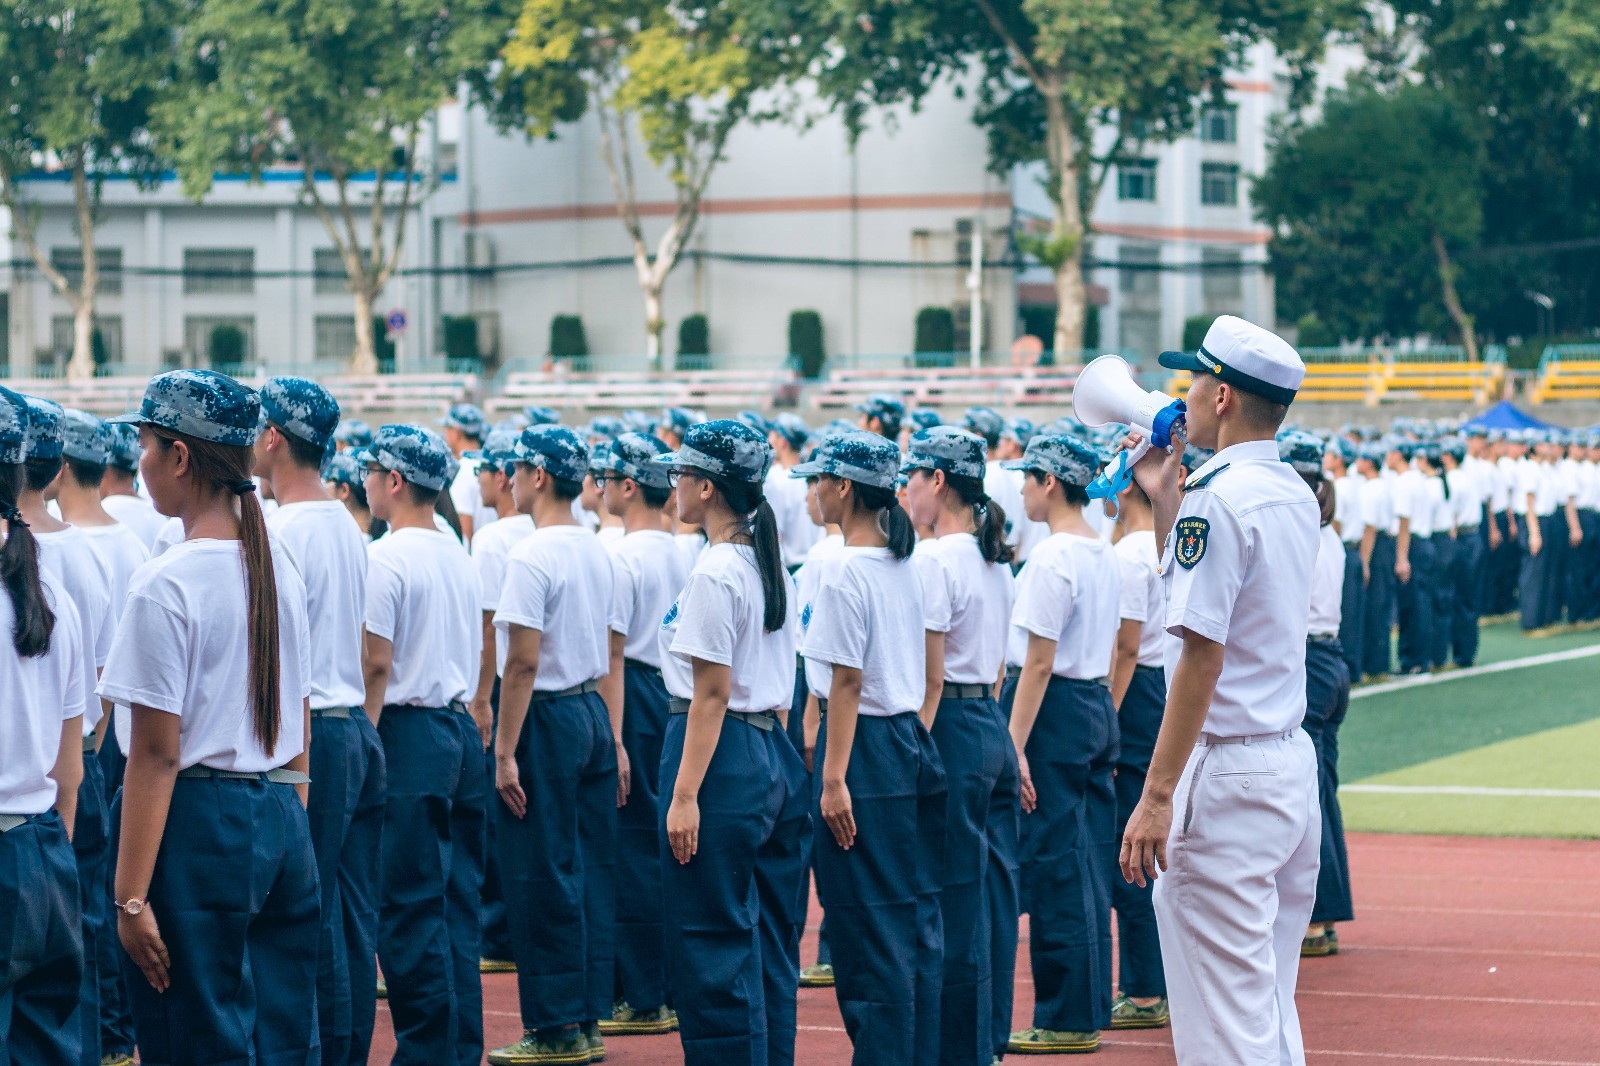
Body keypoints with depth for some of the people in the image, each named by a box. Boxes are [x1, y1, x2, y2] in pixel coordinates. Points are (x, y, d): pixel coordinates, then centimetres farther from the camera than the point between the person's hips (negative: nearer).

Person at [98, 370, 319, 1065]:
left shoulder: (166, 585, -14)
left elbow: (157, 756, -16)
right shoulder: (282, 571, 9)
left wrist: (131, 897, -14)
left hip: (199, 823, -7)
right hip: (283, 821, 7)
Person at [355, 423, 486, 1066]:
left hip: (409, 735, -9)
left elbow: (376, 663, -16)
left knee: (409, 911, -4)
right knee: (455, 904, 11)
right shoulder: (459, 555, 13)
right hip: (461, 728, 9)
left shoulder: (385, 557, -13)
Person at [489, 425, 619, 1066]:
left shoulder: (532, 556, -16)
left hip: (547, 721, -9)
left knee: (541, 878, -3)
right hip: (595, 716, 9)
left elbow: (523, 662, -19)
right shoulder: (597, 552, 11)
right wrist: (614, 739, 20)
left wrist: (505, 752, -17)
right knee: (591, 871, 11)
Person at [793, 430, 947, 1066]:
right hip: (911, 738, 9)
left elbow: (848, 683, -17)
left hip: (866, 745, -9)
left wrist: (833, 780, -16)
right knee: (915, 915, 11)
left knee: (867, 925, -3)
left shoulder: (847, 573, -15)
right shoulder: (904, 566, 10)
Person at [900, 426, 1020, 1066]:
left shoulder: (933, 560, -15)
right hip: (994, 727, 9)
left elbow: (931, 678, -17)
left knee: (952, 900, -4)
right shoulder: (996, 559, 12)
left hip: (952, 730, -9)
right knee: (991, 891, 12)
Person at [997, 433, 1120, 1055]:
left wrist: (1015, 747, -18)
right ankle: (1091, 1012, 15)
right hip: (1098, 706, 9)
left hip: (1055, 709, -9)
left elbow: (1038, 662, -19)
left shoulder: (1051, 557, -16)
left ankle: (1065, 1020, 0)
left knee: (1053, 866, -3)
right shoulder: (1104, 555, 11)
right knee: (1088, 864, 11)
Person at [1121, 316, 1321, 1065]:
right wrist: (1163, 496, 22)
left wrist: (1157, 797, -20)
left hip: (1229, 773, -9)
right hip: (1294, 759, 9)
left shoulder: (1216, 496, -15)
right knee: (1268, 998, 16)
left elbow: (1202, 655, -20)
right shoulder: (1295, 494, 12)